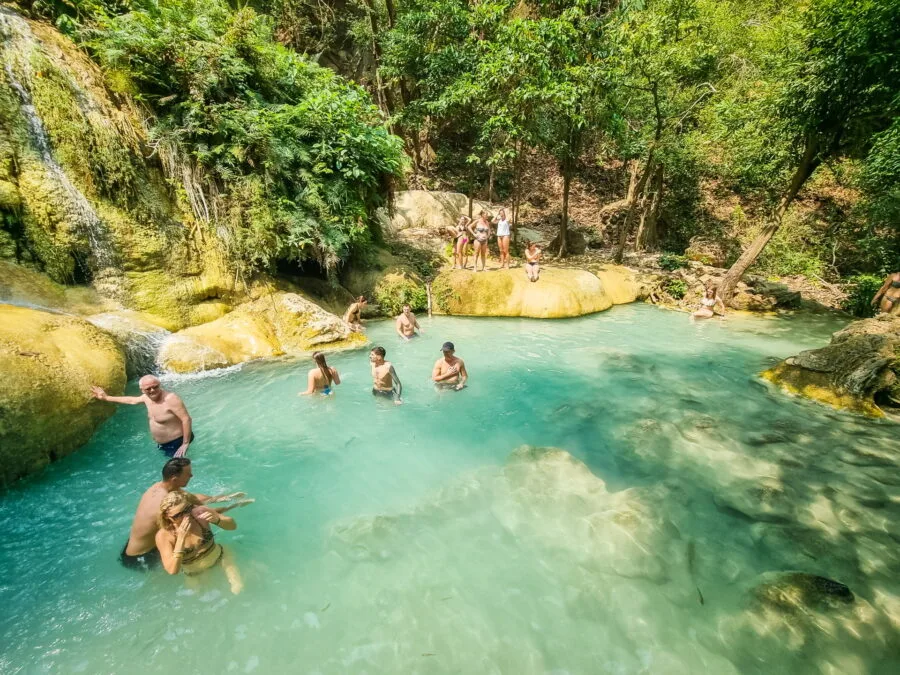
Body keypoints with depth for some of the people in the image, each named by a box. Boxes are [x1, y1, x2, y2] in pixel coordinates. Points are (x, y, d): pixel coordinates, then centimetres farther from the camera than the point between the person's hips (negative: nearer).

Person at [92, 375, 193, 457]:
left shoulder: (171, 399, -28)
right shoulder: (147, 397, 1)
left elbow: (186, 419, -29)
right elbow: (131, 400, 25)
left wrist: (186, 443, -28)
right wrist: (106, 398, 31)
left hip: (177, 443, -9)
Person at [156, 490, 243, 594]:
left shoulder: (199, 512, -23)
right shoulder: (163, 535, -23)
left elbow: (233, 525, -14)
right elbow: (172, 570, -30)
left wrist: (216, 520, -35)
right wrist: (181, 538, -40)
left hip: (220, 558, -1)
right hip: (195, 575, 1)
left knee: (238, 590, -7)